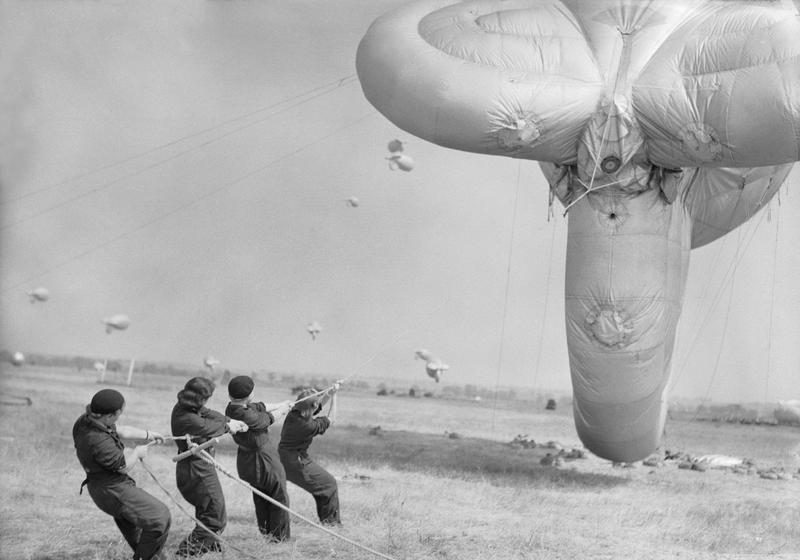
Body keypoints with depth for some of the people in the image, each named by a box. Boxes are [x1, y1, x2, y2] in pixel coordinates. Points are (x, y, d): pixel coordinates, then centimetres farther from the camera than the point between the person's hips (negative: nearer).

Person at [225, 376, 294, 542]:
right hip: (263, 459, -9)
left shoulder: (231, 409, -9)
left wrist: (281, 404, 14)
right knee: (279, 497, 13)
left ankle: (264, 529, 43)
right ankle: (280, 535, 24)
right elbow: (268, 419, -17)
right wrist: (283, 410, 4)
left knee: (260, 496, 28)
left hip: (245, 460, 9)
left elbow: (259, 407, 4)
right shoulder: (246, 416, -34)